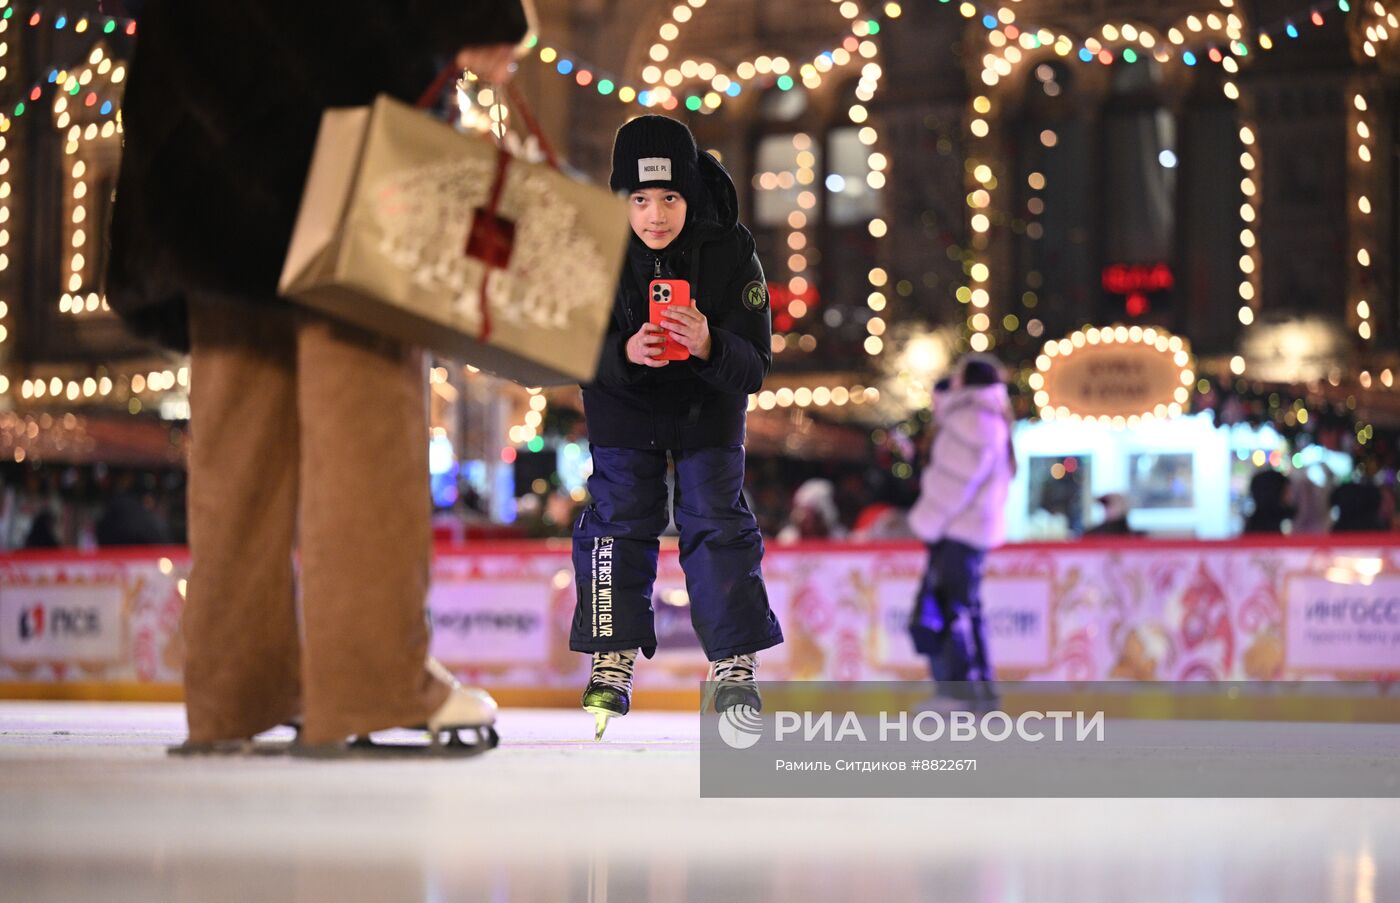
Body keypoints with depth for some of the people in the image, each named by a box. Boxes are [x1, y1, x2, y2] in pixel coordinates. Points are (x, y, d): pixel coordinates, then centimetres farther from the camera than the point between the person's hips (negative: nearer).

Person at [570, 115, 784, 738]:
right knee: (617, 519, -1)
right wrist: (623, 353, -41)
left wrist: (709, 346, -47)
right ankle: (611, 664, 9)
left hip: (709, 402, -1)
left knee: (716, 519, -4)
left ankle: (734, 665, 4)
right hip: (622, 401, 1)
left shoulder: (731, 253, -26)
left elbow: (755, 366, -25)